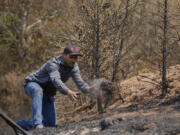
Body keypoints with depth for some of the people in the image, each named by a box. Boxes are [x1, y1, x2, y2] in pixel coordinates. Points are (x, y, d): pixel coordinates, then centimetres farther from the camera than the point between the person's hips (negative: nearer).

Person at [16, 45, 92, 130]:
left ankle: (22, 124, 19)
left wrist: (89, 90, -42)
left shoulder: (74, 67, -9)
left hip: (47, 93, 7)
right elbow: (56, 81, -47)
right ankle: (37, 123, -50)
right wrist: (68, 92, -65)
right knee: (38, 91, -44)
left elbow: (80, 83, -19)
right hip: (33, 85, -7)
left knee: (51, 123, -2)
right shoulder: (53, 64, -30)